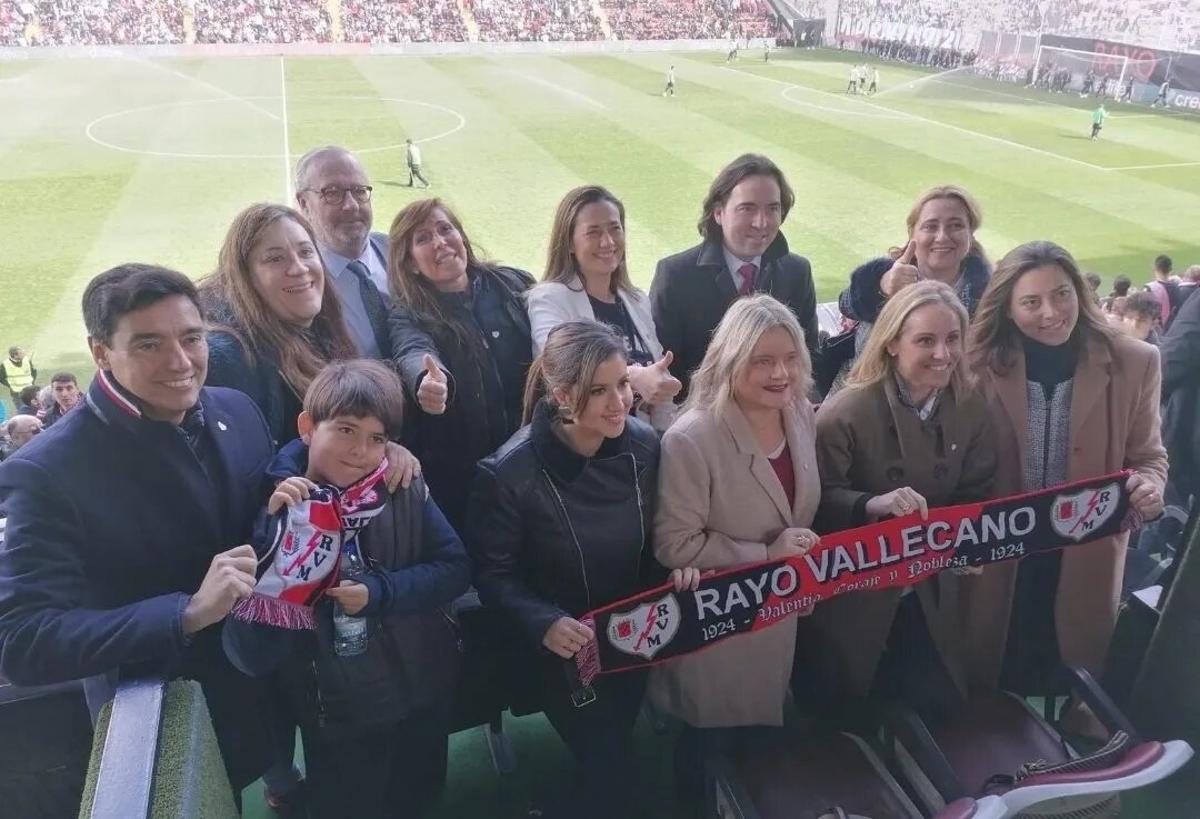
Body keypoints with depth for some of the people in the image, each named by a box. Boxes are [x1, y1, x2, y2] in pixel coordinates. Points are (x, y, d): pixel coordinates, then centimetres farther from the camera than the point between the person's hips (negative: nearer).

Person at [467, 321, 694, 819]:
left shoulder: (643, 444, -12)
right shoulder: (509, 473, -26)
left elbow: (653, 536, 3)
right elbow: (493, 575, -18)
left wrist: (676, 566, -17)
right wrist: (544, 624, -32)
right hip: (563, 649, -5)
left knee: (611, 756, 24)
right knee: (617, 778, -1)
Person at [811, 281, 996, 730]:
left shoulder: (972, 409, -4)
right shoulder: (845, 412, -22)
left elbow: (975, 497, 3)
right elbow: (819, 499, -20)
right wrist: (873, 504, -38)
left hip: (931, 593, 5)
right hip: (855, 592, -4)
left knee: (939, 710, 9)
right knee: (860, 717, 9)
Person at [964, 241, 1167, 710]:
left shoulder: (1134, 362, -8)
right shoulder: (982, 362, -10)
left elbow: (1148, 454, 2)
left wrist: (1148, 487, -19)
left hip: (1087, 554, 1)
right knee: (990, 679, 17)